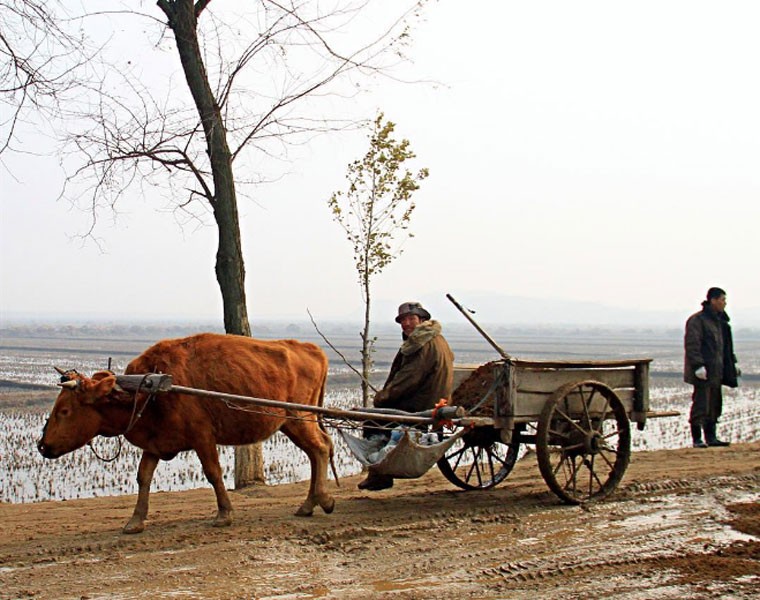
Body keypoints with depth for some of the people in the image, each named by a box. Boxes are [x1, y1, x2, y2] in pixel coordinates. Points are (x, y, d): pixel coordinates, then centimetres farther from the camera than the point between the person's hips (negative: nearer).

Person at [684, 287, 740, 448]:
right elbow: (691, 344, -17)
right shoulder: (697, 320, -11)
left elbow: (725, 345, 26)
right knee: (701, 405, -6)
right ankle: (697, 439, 0)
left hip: (716, 371, 9)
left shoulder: (719, 320, 17)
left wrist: (732, 364, 22)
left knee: (715, 405, 10)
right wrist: (698, 366, -23)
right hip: (703, 372, -9)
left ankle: (711, 437, 17)